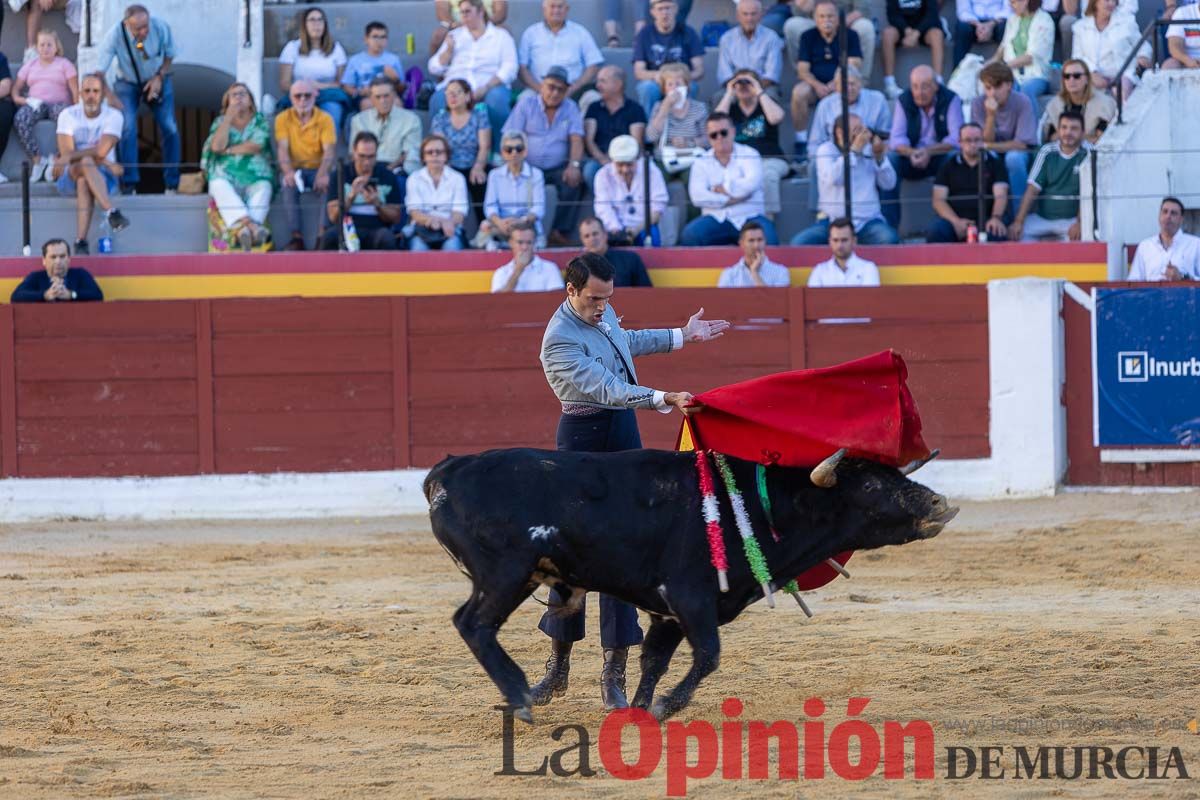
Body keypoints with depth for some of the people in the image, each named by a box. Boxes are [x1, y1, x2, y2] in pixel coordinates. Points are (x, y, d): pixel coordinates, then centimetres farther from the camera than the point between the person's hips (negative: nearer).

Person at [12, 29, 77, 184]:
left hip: (59, 103, -2)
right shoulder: (29, 66, 22)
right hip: (35, 104, 2)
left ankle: (55, 159, -29)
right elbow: (16, 88, 17)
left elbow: (75, 90, 4)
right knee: (21, 118, -34)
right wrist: (18, 98, -7)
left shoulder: (64, 64, 15)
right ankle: (37, 159, -31)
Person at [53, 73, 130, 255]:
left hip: (104, 178, 0)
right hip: (69, 178, 0)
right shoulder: (68, 115, 1)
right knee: (86, 162, -34)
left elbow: (101, 150, -17)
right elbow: (66, 152, -12)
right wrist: (106, 163, -18)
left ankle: (81, 241, -46)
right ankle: (111, 212, -51)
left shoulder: (113, 116, -2)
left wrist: (70, 157, -25)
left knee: (84, 181, -36)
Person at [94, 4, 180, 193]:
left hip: (158, 81, 1)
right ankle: (129, 184, -12)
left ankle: (172, 185, 4)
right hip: (128, 84, -1)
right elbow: (99, 71, -28)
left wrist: (159, 77, -16)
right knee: (127, 129, -20)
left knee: (170, 128, -8)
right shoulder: (115, 35, -29)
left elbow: (169, 55, -3)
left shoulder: (161, 28, -24)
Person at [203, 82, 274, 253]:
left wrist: (228, 151, 3)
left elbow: (255, 146, 0)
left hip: (255, 176, 0)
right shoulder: (220, 122, 20)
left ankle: (240, 229, -61)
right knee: (220, 187, -35)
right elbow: (217, 146, 1)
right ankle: (249, 225, -58)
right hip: (226, 176, 1)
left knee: (263, 188, -35)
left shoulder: (261, 122, 16)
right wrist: (229, 117, -1)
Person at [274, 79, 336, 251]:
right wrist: (288, 172, -31)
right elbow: (282, 149, -9)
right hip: (294, 169, 0)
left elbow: (328, 151, -11)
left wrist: (323, 174, -33)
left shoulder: (325, 119, 1)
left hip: (317, 168, 0)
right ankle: (296, 237, -38)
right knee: (289, 185, -35)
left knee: (330, 184, -33)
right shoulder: (283, 119, 3)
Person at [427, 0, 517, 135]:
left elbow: (509, 69, -2)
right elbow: (435, 68, 16)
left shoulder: (501, 36, 11)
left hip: (490, 87, -2)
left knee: (497, 99, -37)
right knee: (438, 100, -31)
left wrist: (486, 88, -16)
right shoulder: (454, 35, 20)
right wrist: (449, 50, -2)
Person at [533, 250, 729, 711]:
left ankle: (614, 675, 1)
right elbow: (609, 389, -31)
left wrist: (681, 337, 34)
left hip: (623, 437, 6)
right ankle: (559, 666, 13)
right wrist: (663, 400, -41)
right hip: (583, 440, -6)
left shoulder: (600, 312, 5)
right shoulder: (561, 341, -21)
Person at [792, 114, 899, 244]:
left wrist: (879, 156, -11)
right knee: (799, 242, -25)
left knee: (890, 239, -31)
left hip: (868, 220, 1)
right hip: (833, 220, -1)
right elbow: (833, 179, -17)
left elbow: (888, 184, 5)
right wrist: (854, 150, -18)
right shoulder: (826, 150, 3)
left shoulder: (869, 150, 10)